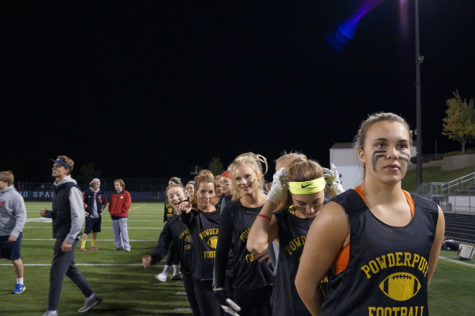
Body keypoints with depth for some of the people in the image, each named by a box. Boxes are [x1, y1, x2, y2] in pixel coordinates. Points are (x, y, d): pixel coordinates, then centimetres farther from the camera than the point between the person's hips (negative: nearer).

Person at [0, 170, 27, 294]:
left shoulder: (15, 196, -14)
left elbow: (21, 216, -17)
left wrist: (15, 233, -24)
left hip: (11, 235, -6)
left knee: (16, 259, 6)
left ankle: (20, 284, 22)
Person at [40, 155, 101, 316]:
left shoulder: (72, 189, -17)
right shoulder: (59, 188, 13)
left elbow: (78, 217, -20)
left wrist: (69, 239, -22)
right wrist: (48, 213, 3)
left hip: (67, 236, -10)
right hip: (61, 235, 10)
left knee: (56, 271, -6)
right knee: (69, 268, 18)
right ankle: (91, 297, 31)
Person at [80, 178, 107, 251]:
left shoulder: (101, 193, 5)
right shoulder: (87, 192, -7)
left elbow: (105, 201, 19)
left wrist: (101, 208, 9)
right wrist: (85, 208, -4)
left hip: (98, 215, 5)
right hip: (89, 215, -5)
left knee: (95, 231, 11)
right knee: (87, 231, -9)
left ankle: (93, 245, 22)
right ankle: (82, 246, -6)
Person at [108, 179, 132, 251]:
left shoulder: (126, 194, -1)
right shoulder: (113, 195, 17)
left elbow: (127, 205, -8)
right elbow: (110, 205, 19)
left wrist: (120, 211, -11)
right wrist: (111, 212, 3)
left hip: (122, 216, -6)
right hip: (114, 217, 6)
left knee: (124, 231, -10)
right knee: (116, 232, 6)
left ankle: (126, 246, -7)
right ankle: (119, 246, 13)